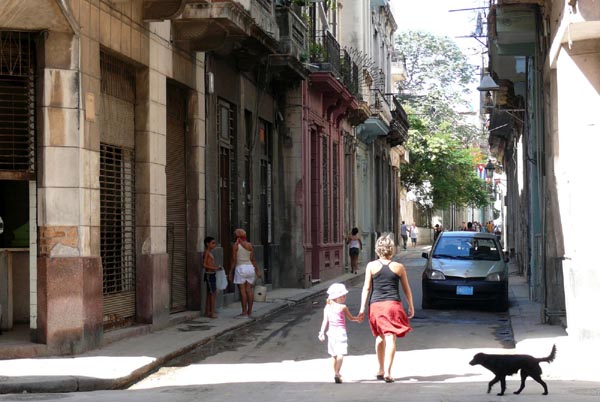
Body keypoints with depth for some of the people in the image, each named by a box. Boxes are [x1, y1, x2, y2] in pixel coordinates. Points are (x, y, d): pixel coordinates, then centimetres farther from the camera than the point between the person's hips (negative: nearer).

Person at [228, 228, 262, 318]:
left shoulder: (236, 245, -6)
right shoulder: (250, 245, 7)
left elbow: (234, 260, -8)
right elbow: (252, 259, 5)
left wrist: (231, 271, -4)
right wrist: (257, 270, 10)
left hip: (240, 268, -5)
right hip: (250, 267, 5)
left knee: (242, 291, -4)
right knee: (249, 290, 6)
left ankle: (244, 312, -6)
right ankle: (249, 312, 8)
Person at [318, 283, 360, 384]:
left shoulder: (327, 307, 5)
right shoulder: (343, 307, -6)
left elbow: (325, 321, 0)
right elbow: (351, 318, 7)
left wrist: (322, 332, 2)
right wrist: (358, 319, 25)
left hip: (331, 332, 6)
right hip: (341, 332, -6)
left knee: (334, 355, 17)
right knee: (340, 354, -10)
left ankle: (336, 373, 26)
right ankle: (337, 373, -24)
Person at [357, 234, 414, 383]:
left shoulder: (371, 266, 0)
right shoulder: (399, 267, 1)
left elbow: (366, 288, -1)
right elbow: (406, 289, 9)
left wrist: (362, 308, 1)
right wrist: (411, 307, 21)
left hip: (376, 305, 2)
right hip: (393, 304, -2)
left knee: (380, 337, 19)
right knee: (390, 338, -4)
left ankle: (381, 370, 25)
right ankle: (387, 372, -13)